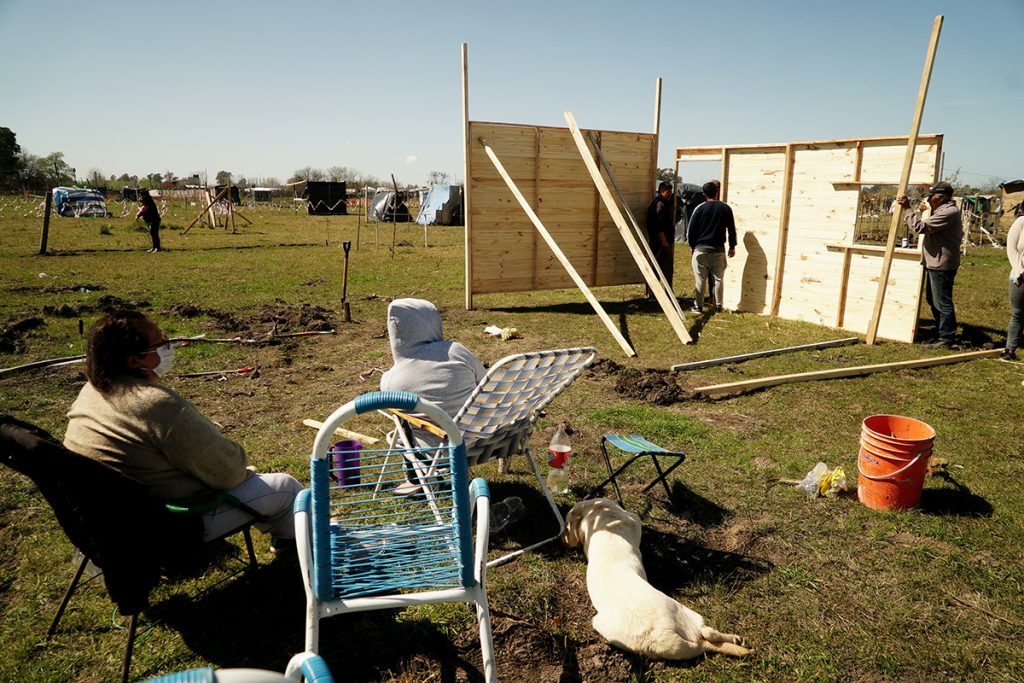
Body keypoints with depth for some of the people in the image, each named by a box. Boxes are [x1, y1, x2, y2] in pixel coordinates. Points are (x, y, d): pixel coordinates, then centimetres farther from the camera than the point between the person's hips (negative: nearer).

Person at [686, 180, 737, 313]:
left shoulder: (700, 208, -5)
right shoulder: (725, 208, 1)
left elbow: (691, 229, -2)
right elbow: (732, 229, 6)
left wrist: (692, 245, 11)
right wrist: (732, 247, 15)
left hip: (701, 249, -2)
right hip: (718, 250, 2)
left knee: (700, 280, 2)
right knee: (718, 279, 9)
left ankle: (698, 306, 5)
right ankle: (718, 306, 12)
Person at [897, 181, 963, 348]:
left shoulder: (949, 212, -19)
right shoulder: (941, 210, 15)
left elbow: (920, 227, -24)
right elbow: (926, 226, 24)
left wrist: (907, 208, -17)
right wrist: (920, 211, 12)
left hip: (942, 265, -11)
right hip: (935, 263, 11)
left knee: (942, 302, -4)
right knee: (932, 299, 19)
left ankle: (947, 339, 4)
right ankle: (942, 334, 30)